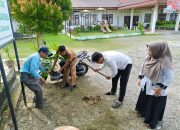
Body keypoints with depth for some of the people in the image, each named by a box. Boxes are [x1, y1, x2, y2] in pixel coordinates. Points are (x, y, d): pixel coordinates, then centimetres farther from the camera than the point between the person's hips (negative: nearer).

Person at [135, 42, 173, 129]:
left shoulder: (165, 62, -28)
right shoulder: (150, 58, -7)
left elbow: (169, 77, -22)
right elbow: (144, 69, 8)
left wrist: (160, 88, -20)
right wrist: (140, 78, 10)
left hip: (156, 89, -7)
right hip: (147, 86, 7)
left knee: (155, 106, 13)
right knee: (144, 100, 26)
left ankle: (153, 122, 37)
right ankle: (143, 112, 53)